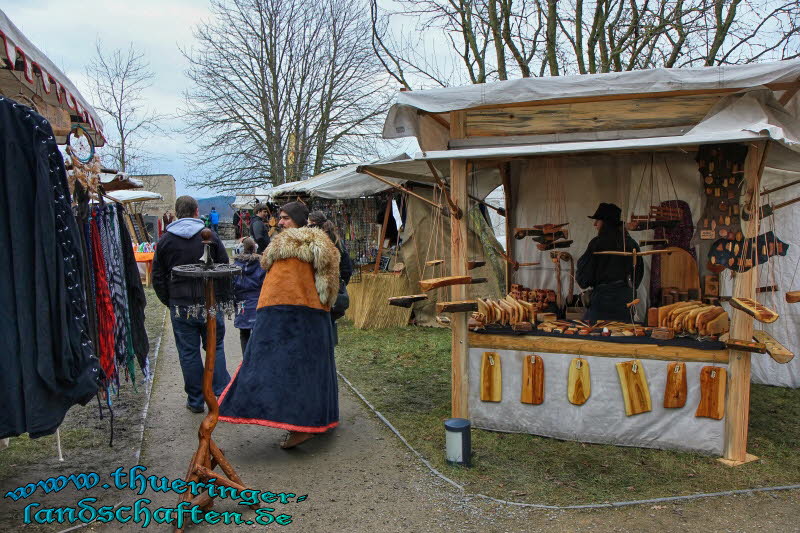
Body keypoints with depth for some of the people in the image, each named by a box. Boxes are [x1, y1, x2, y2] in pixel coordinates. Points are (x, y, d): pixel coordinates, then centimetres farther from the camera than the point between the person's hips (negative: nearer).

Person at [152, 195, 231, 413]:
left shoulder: (165, 240, 1)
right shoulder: (210, 236, -3)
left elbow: (157, 277, 4)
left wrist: (169, 301, 14)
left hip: (180, 307, 1)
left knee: (189, 353, 8)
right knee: (215, 348, 13)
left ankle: (196, 400, 15)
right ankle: (221, 394, 9)